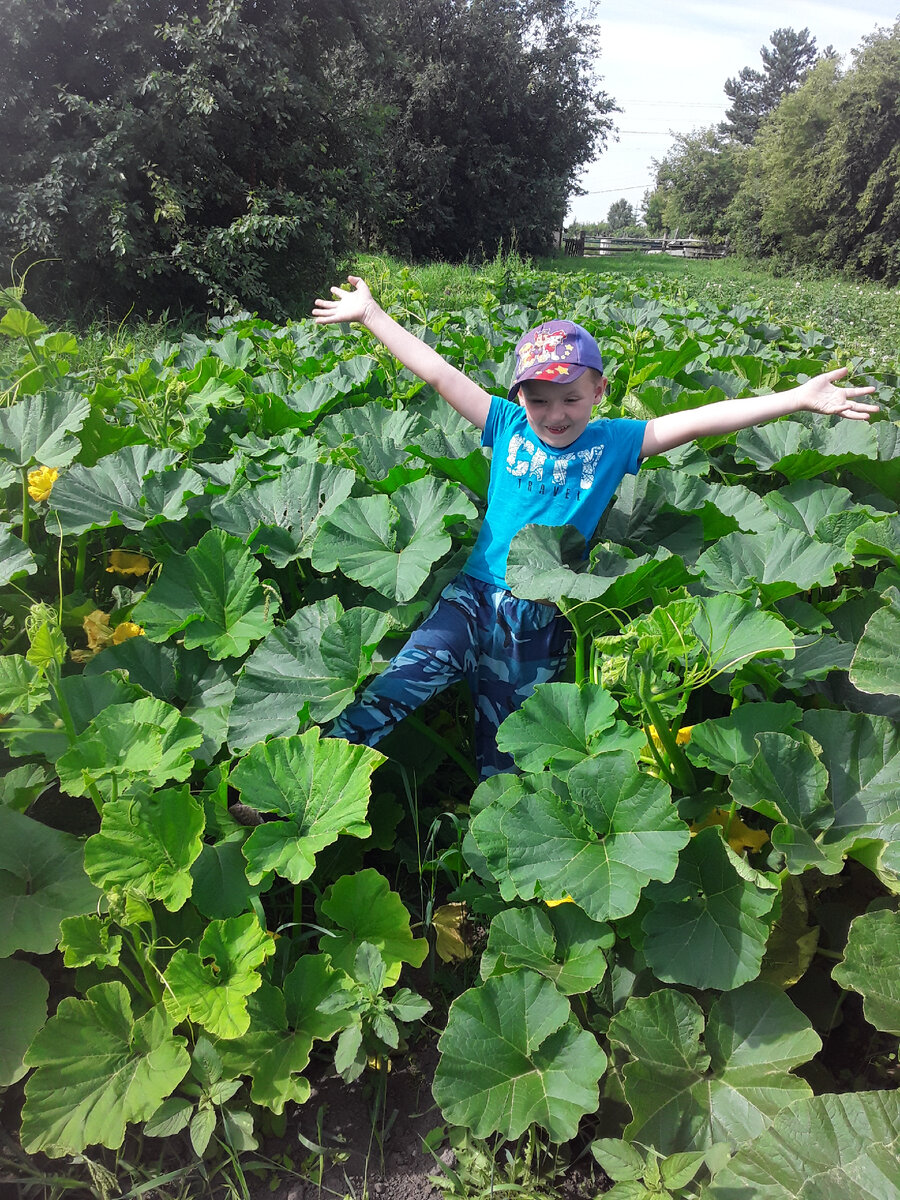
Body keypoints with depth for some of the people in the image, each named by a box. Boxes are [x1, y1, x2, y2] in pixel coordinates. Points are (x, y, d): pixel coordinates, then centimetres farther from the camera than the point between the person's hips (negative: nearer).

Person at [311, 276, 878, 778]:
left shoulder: (613, 442, 1)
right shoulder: (508, 425, 3)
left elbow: (698, 420, -5)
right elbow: (439, 373, 4)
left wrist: (799, 397, -9)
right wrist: (371, 313, 7)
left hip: (542, 616, 1)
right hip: (475, 592, -1)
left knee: (504, 745, 6)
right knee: (415, 670, -24)